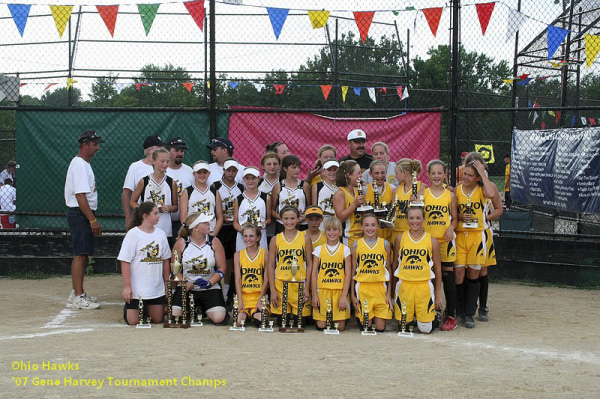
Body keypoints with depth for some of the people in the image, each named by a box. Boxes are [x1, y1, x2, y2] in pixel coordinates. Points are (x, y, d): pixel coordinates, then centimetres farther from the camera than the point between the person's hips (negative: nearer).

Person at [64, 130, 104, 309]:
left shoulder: (84, 164, 18)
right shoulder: (79, 165, -15)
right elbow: (80, 195, -22)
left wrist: (92, 218, 20)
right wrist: (93, 220, -24)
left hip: (84, 215, 11)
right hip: (80, 214, -11)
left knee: (83, 254, 15)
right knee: (81, 254, -11)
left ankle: (77, 293, 23)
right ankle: (78, 297, -11)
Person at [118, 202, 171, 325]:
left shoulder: (160, 234, 6)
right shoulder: (133, 234, -8)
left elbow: (165, 260, 13)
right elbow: (125, 262, -10)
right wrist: (127, 286, -14)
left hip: (157, 287, 5)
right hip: (137, 287, -4)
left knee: (157, 319, 7)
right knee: (133, 321, -1)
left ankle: (146, 308, 35)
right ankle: (127, 308, 29)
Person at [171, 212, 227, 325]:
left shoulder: (214, 242, 0)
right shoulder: (181, 243, -2)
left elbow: (221, 268, 1)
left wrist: (209, 283, -15)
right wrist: (183, 283, -12)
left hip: (210, 289, 0)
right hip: (187, 287, 0)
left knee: (219, 318, -22)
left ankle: (205, 310, 15)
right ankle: (191, 310, 17)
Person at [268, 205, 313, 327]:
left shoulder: (305, 238, 5)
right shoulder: (275, 240, 6)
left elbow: (309, 264, 5)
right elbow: (271, 266, 7)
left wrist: (307, 288, -2)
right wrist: (272, 290, 0)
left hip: (300, 285, -1)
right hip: (280, 285, 1)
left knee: (300, 322, -2)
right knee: (281, 323, 2)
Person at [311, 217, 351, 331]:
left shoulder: (345, 250, 4)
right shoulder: (319, 249, 6)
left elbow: (348, 274, 1)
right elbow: (314, 273, 7)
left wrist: (344, 296, -7)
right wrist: (314, 295, 0)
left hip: (339, 291, -1)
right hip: (322, 290, 1)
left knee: (340, 328, -2)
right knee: (321, 326, -3)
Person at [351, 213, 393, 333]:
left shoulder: (385, 244, 5)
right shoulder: (356, 245, 3)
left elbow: (388, 269, 9)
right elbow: (353, 271, 6)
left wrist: (389, 293, 5)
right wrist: (353, 295, 3)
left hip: (380, 287, 1)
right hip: (363, 288, -1)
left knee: (380, 328, 0)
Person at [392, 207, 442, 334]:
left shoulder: (432, 241, 3)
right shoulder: (400, 238, 4)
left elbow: (437, 269, 8)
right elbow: (395, 263, 11)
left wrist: (438, 295, 7)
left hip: (424, 285, -1)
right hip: (404, 285, 1)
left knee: (426, 329, 0)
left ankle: (434, 316, 31)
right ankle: (411, 318, 37)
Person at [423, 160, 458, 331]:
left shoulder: (450, 195, 7)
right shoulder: (423, 194, 5)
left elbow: (455, 218, 10)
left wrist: (451, 228, -7)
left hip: (446, 240, 0)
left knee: (448, 277, 1)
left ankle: (451, 316, 8)